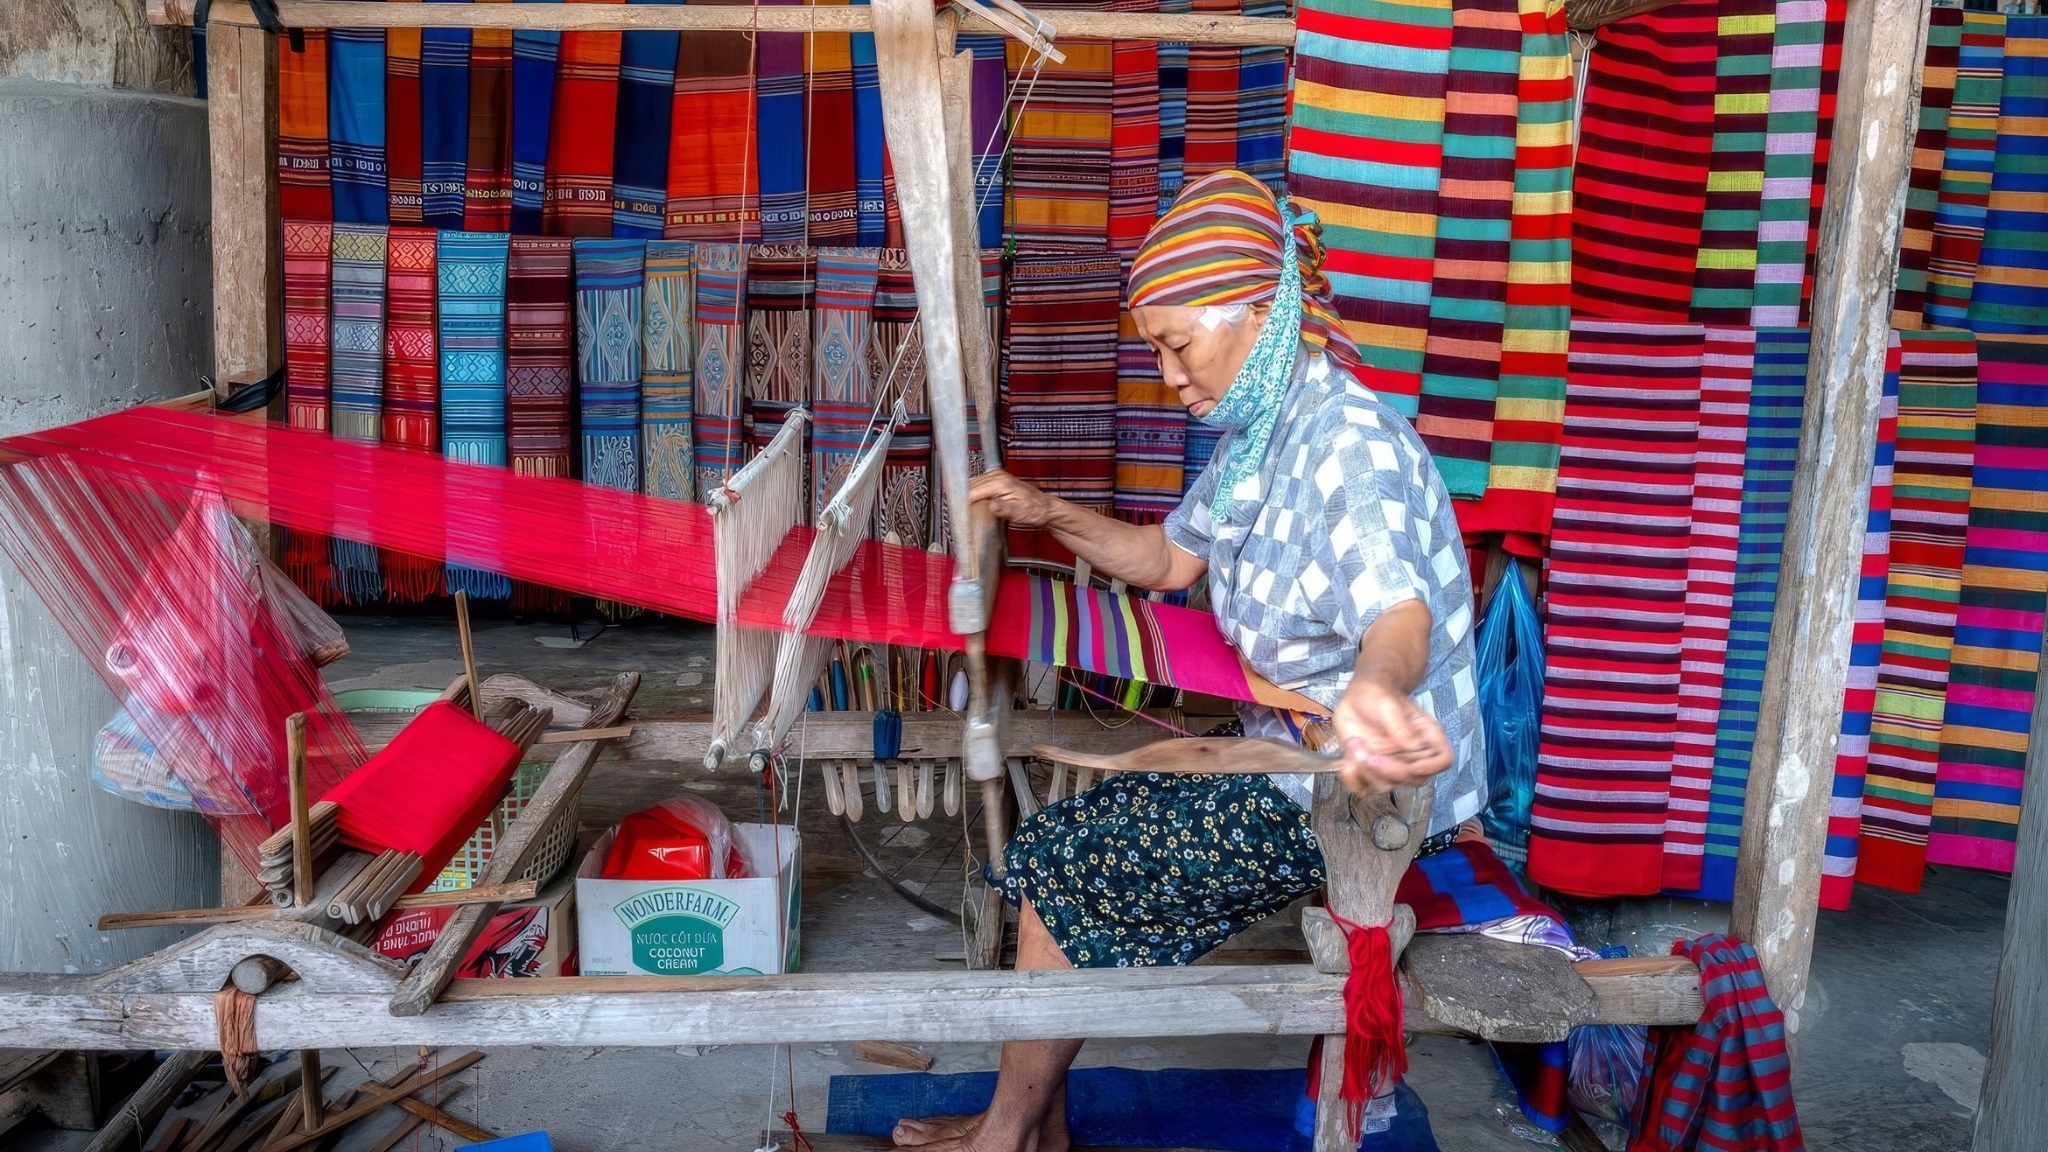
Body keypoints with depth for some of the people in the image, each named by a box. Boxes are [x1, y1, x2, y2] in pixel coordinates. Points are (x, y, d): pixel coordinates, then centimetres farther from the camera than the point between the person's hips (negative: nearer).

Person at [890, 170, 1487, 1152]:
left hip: (1352, 792, -9)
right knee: (1066, 838, 7)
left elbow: (1402, 608, -42)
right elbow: (1171, 559, 20)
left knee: (1059, 870, -7)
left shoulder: (1349, 444, -24)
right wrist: (1051, 516, 4)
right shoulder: (1258, 435, 7)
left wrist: (1376, 688, -66)